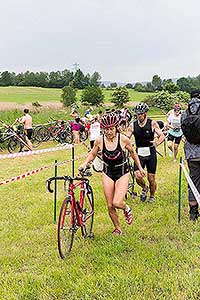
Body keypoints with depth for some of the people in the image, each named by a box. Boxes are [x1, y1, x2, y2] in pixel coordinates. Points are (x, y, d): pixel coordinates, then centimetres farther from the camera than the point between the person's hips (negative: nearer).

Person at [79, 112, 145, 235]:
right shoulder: (99, 140, -12)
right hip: (108, 174, 2)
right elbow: (92, 154, 6)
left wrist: (140, 168, 10)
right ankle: (117, 229, 27)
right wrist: (85, 163, -13)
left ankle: (126, 208, 19)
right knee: (110, 206, 3)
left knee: (116, 203, -18)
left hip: (122, 173, -2)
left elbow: (133, 152, 3)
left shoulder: (123, 139, -16)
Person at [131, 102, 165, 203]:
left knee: (151, 178, 4)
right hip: (139, 153, 1)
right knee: (137, 175, -15)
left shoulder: (152, 123, -5)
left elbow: (162, 135, -9)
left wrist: (157, 143, -29)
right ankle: (144, 188, 18)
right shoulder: (133, 124, -1)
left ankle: (152, 197, 29)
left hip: (151, 153, -1)